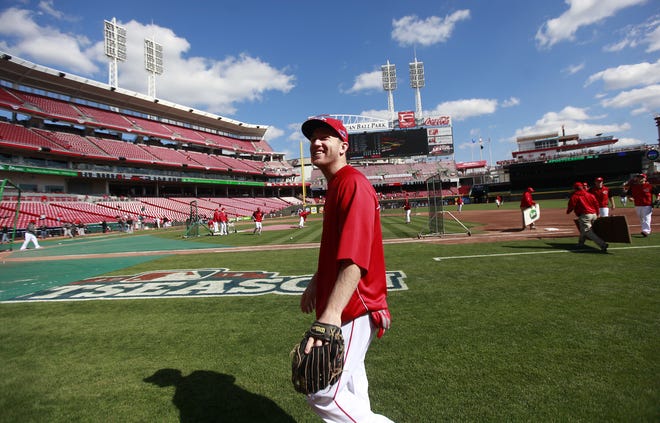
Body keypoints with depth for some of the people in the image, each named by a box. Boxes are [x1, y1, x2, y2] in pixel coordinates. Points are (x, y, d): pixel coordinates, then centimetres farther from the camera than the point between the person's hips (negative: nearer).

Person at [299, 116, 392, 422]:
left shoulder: (353, 183, -18)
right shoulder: (334, 186, 14)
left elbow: (355, 257, -31)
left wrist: (331, 313, -38)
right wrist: (315, 284, 25)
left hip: (353, 307, -10)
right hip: (345, 307, 10)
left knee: (323, 394, -6)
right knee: (349, 388, 23)